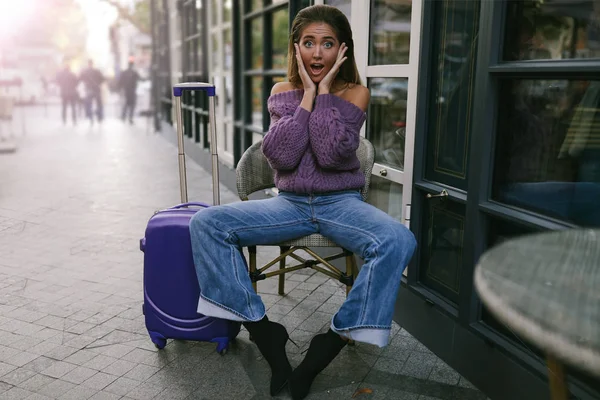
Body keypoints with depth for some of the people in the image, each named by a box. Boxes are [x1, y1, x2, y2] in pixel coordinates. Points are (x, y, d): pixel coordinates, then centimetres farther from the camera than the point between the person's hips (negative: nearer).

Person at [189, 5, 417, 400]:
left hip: (341, 203, -2)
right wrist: (308, 94, -11)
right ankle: (266, 334, -15)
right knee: (206, 223, -18)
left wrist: (323, 91, -13)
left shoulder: (355, 93, -1)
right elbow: (281, 156, -11)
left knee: (399, 241, -33)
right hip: (290, 203, 2)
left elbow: (331, 154, -17)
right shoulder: (283, 92, 5)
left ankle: (330, 343, -18)